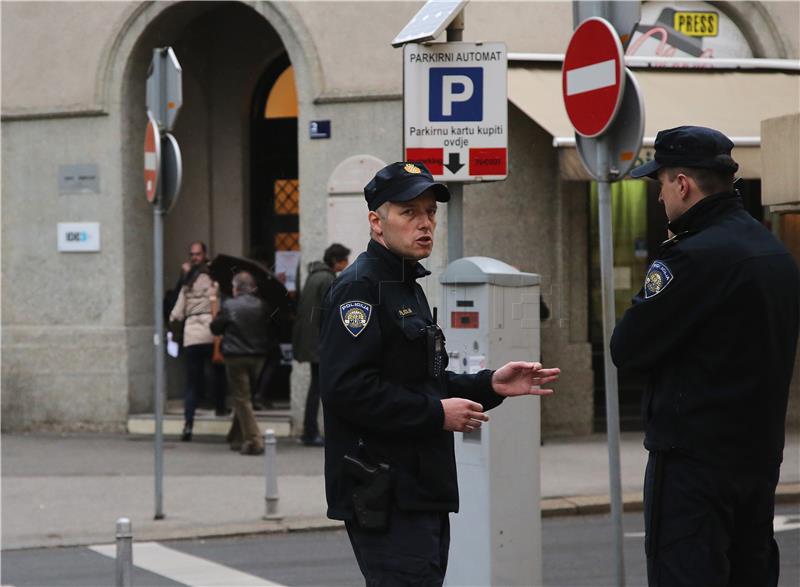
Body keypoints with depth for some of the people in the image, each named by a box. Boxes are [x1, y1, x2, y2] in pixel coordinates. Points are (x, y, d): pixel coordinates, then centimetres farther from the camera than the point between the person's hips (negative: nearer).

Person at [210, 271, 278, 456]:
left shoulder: (229, 305, -10)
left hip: (236, 358, -4)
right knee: (244, 397, 17)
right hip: (257, 357, 4)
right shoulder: (261, 306, 0)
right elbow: (270, 329, 8)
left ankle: (253, 440, -12)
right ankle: (237, 438, 23)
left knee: (241, 399, -1)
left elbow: (215, 328, 0)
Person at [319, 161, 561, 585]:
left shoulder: (407, 289, 21)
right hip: (384, 499, -10)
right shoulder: (359, 288, -12)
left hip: (421, 494, 10)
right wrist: (437, 413, -18)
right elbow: (346, 389, -23)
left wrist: (490, 386, 12)